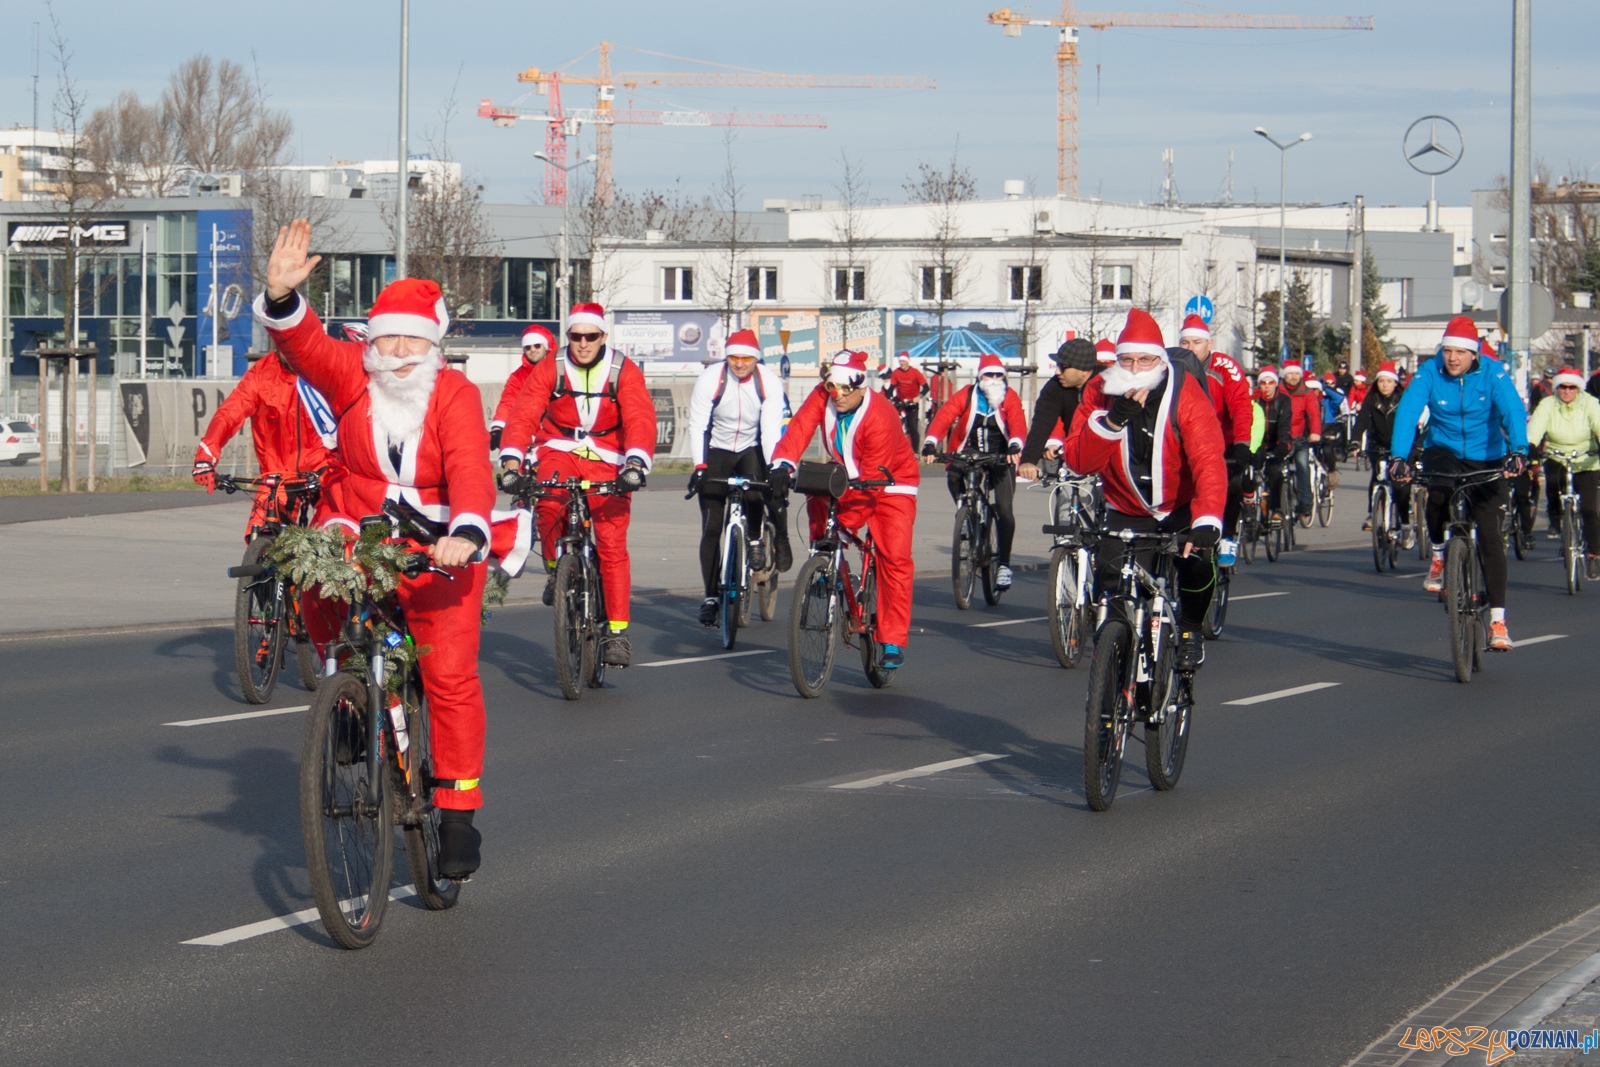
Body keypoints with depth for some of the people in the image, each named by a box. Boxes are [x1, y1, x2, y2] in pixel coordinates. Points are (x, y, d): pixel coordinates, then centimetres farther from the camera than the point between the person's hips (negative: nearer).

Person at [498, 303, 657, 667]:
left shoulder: (624, 371, -8)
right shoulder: (550, 370, -5)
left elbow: (640, 419, -21)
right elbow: (523, 415, -14)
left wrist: (636, 462, -39)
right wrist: (511, 459, -31)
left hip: (606, 462, 0)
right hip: (559, 451, 0)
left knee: (612, 545, -10)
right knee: (549, 505, -33)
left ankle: (617, 632, -3)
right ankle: (554, 566, -4)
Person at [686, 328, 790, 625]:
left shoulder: (769, 383, -15)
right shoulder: (709, 379, -18)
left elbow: (772, 429, -20)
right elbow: (697, 426, -20)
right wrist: (699, 467, -32)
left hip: (751, 450, 0)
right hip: (716, 452, 0)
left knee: (754, 482, -35)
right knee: (711, 528, -4)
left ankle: (755, 540, -8)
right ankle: (710, 596, 4)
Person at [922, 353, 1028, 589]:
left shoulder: (1010, 398, -8)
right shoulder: (967, 395, -7)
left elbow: (1018, 422, -25)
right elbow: (943, 416, -20)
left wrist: (1015, 446, -46)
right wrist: (930, 443, -37)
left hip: (1001, 456, -1)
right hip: (969, 452, 1)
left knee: (1004, 508, -14)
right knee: (953, 476, -30)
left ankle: (1003, 564, -3)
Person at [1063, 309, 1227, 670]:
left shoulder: (1185, 392, -23)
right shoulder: (1100, 392, -14)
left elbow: (1208, 460, -35)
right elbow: (1077, 461, -21)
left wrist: (1207, 522, -50)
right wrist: (1113, 419, -38)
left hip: (1182, 508, -2)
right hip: (1127, 514, 2)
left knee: (1197, 560, -28)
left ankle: (1190, 630, 2)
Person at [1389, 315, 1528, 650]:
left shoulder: (1492, 375, -16)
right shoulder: (1429, 373, -15)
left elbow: (1513, 411, -29)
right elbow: (1408, 411, -26)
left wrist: (1517, 451, -47)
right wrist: (1399, 457, -41)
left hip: (1486, 460, 0)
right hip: (1443, 452, 1)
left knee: (1490, 536, -9)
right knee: (1439, 492, -33)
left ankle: (1497, 619, -6)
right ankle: (1438, 554, -4)